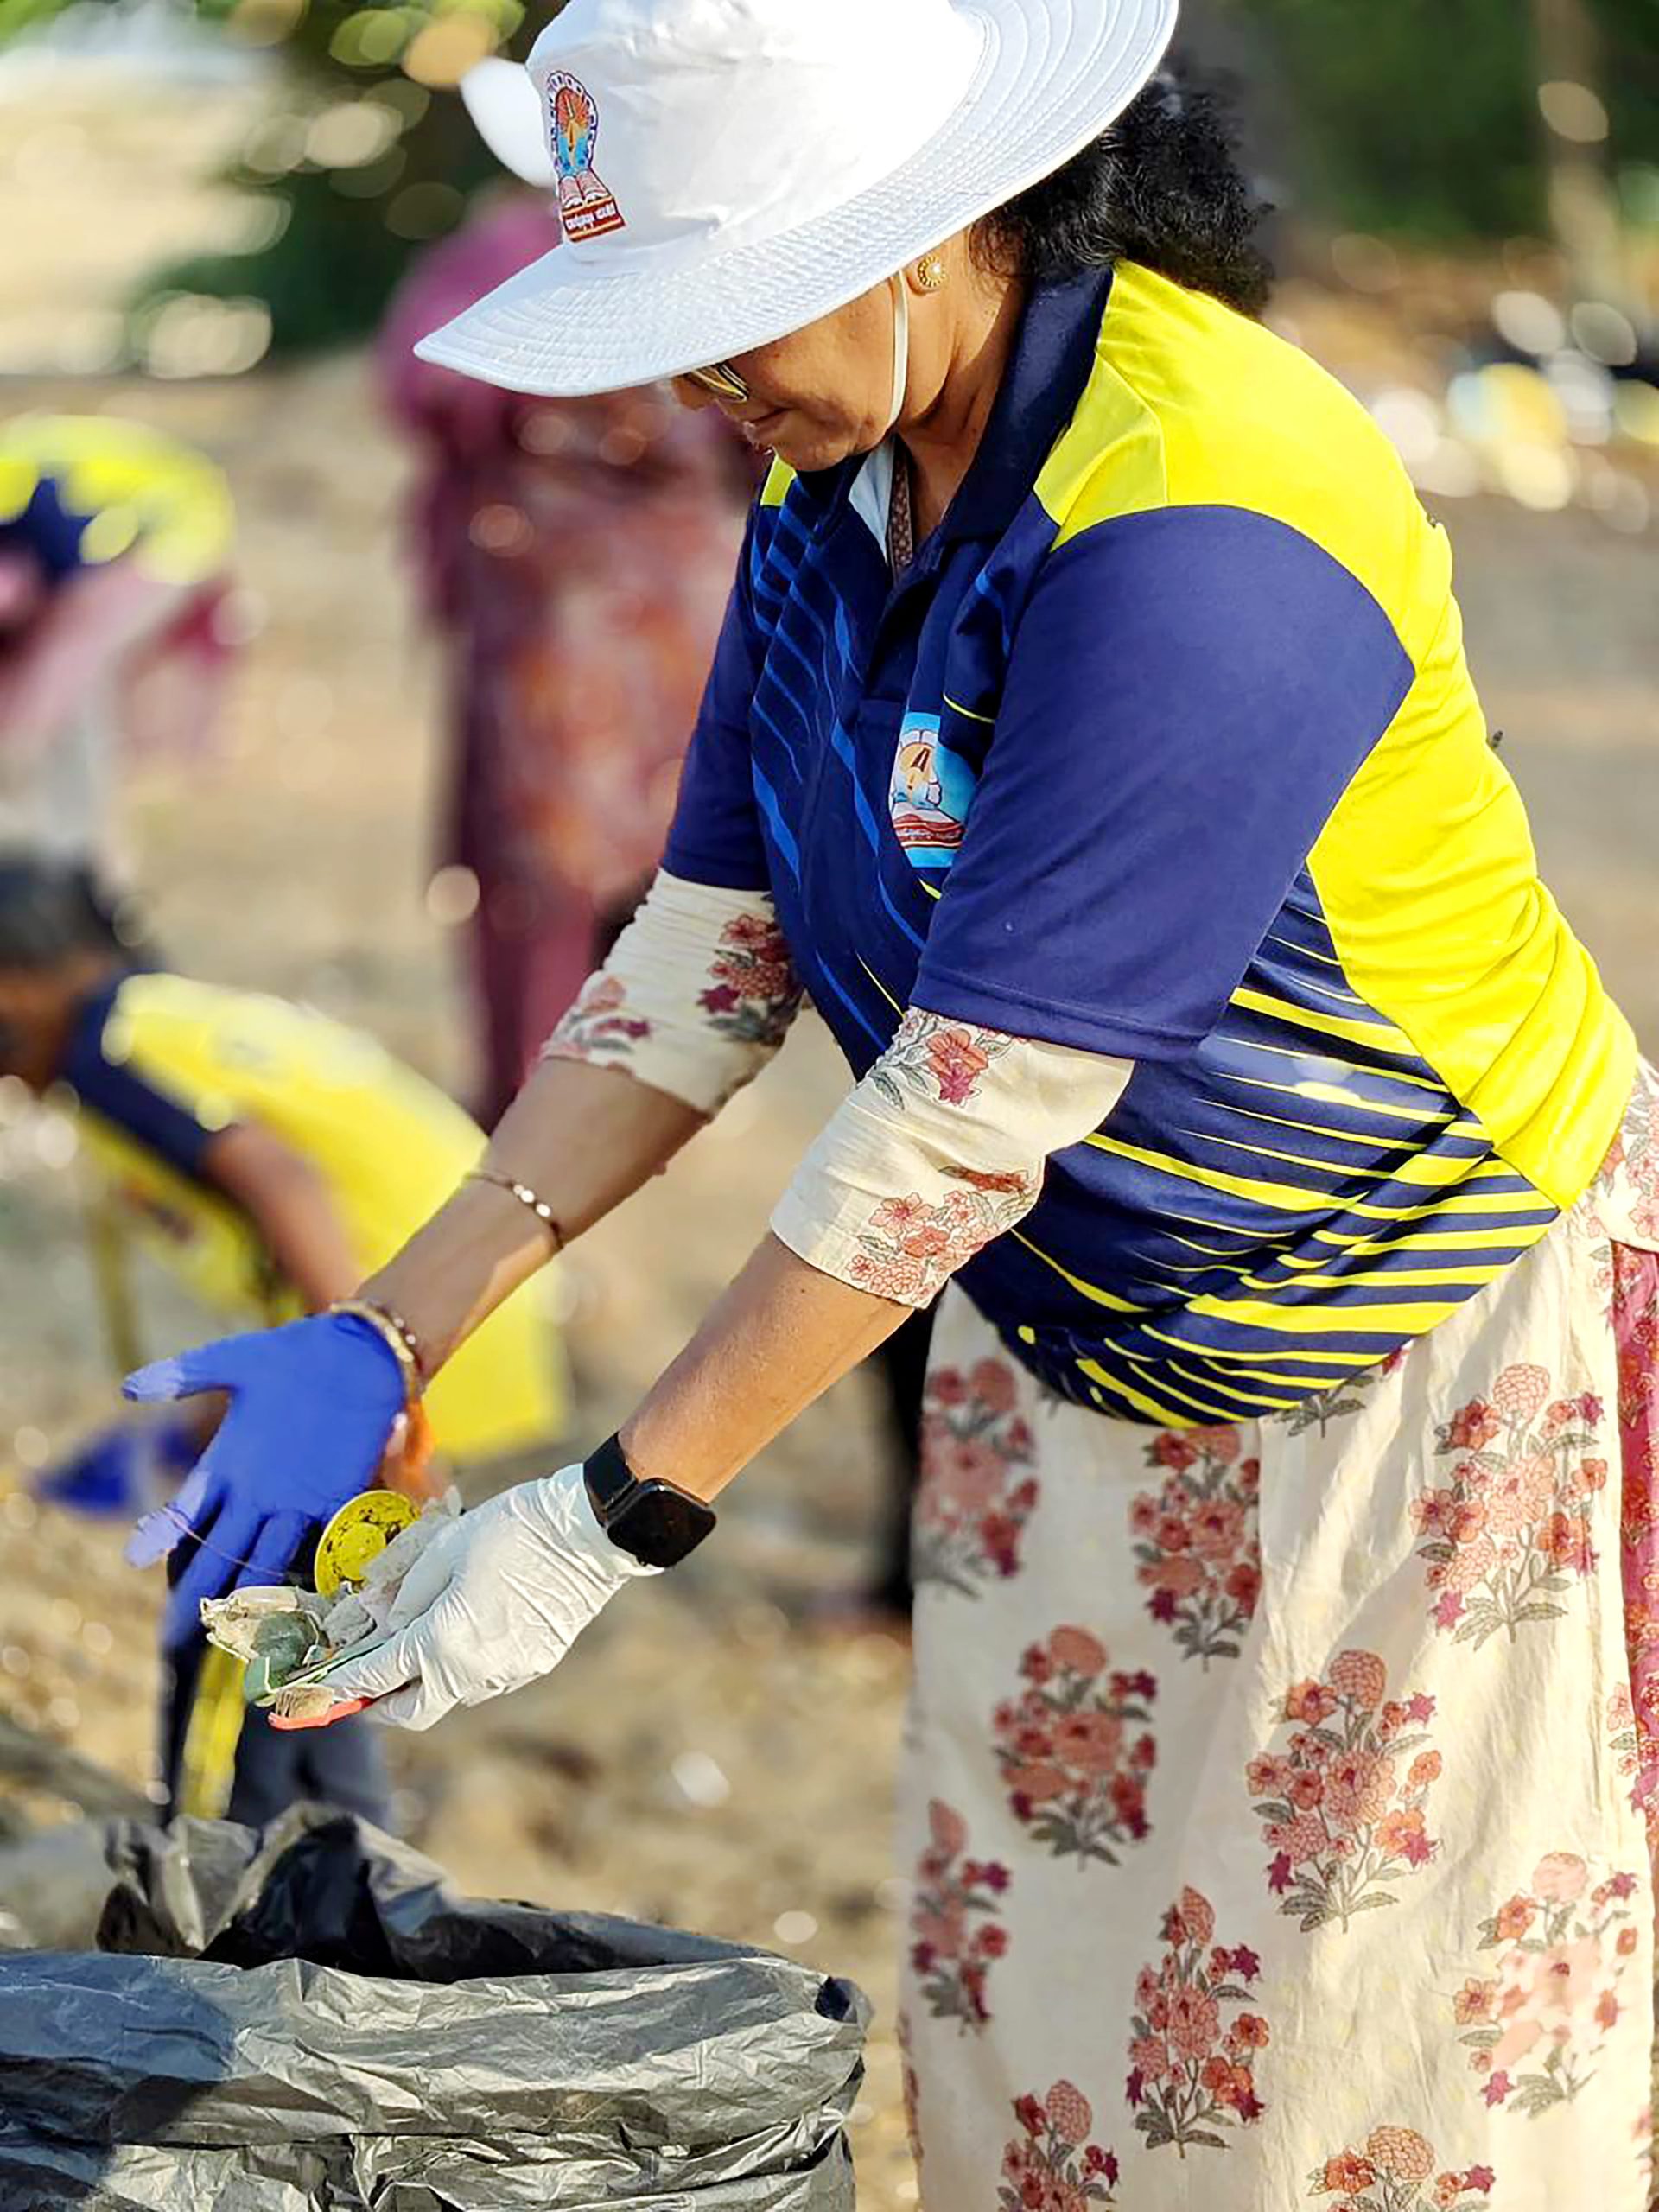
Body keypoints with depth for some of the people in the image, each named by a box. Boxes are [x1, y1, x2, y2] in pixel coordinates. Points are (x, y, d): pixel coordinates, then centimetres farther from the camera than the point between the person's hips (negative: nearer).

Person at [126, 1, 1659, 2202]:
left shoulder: (1197, 532, -30)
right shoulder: (836, 475, -3)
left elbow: (977, 1106, -30)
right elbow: (709, 957, 1)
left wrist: (617, 1515, -26)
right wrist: (383, 1340, -5)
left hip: (1425, 1354, -7)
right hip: (1079, 1348, 8)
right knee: (1028, 2011, 11)